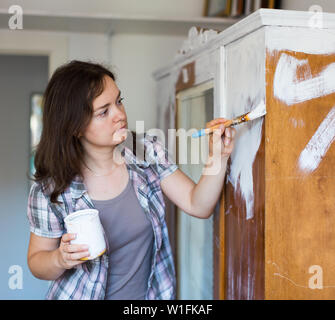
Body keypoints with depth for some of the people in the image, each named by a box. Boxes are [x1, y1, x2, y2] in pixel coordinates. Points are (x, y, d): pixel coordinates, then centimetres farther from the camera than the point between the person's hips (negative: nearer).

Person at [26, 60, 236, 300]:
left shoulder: (148, 152, -10)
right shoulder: (51, 190, -20)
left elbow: (197, 206, -9)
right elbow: (37, 262, -7)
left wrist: (218, 158, -23)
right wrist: (60, 260, -28)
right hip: (85, 295, -3)